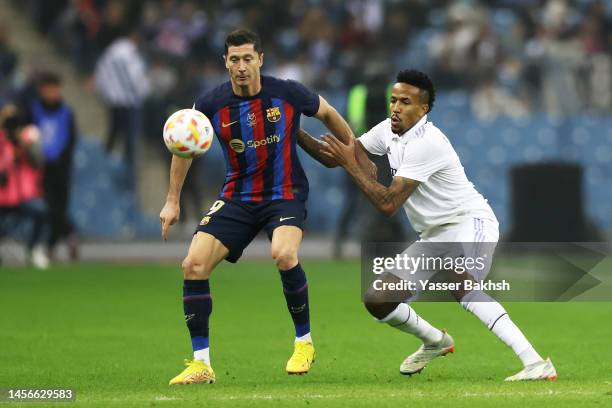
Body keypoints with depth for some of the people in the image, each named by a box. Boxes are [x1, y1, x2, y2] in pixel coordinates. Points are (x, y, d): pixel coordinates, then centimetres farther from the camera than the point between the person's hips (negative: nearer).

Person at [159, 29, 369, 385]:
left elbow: (327, 113, 9)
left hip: (285, 194, -3)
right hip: (237, 197, 3)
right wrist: (173, 201, 12)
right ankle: (201, 363, -5)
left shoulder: (287, 93, -12)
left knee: (284, 254, -33)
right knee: (194, 263, -14)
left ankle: (304, 342, -9)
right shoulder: (212, 104, -7)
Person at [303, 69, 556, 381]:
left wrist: (351, 165, -19)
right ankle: (436, 342, 29)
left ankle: (534, 362, -46)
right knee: (378, 300, 0)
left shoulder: (426, 143, -21)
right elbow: (337, 157, 16)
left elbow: (388, 204, -23)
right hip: (434, 236, 9)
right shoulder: (388, 131, 6)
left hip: (471, 222, -9)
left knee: (459, 284, -39)